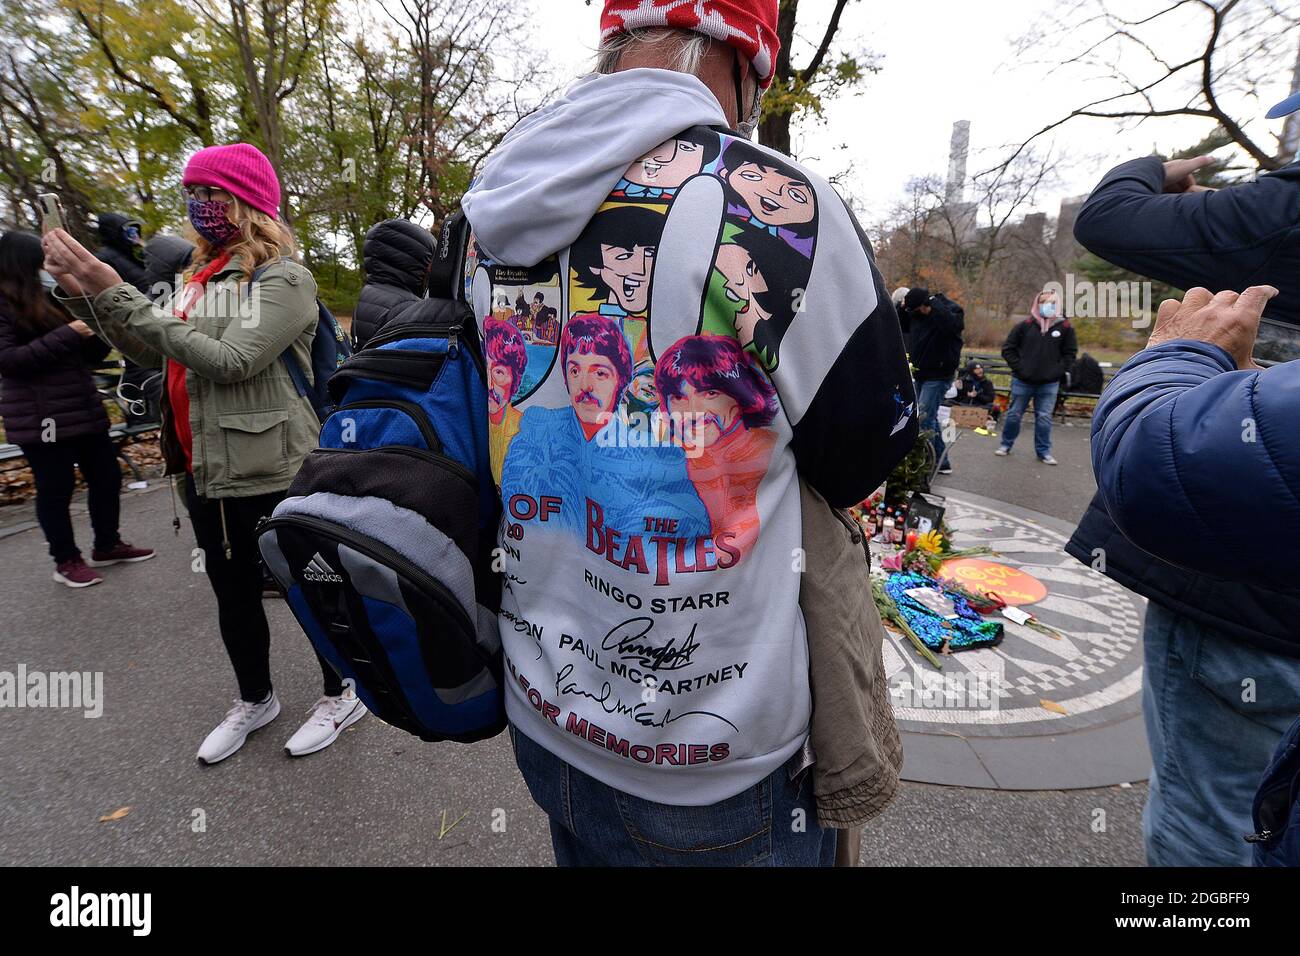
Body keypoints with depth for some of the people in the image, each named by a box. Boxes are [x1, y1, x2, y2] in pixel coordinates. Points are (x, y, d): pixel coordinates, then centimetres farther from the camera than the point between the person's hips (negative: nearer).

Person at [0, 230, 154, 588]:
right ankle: (66, 560, 15)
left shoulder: (49, 297, 15)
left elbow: (89, 354, 16)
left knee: (106, 476, 11)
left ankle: (107, 545, 25)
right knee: (56, 488, 2)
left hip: (83, 407, 7)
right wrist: (67, 335, -19)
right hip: (40, 417, -7)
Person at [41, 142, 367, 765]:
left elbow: (229, 360, -22)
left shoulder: (285, 278, -11)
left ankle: (341, 695, 29)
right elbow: (152, 352, 13)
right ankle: (255, 700, 40)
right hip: (207, 471, 8)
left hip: (273, 473, -8)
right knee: (231, 592, 19)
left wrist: (117, 292, -18)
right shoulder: (202, 276, 12)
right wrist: (82, 291, 3)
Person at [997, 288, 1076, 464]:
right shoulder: (1025, 325, -3)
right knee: (1014, 414, 9)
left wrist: (1060, 371, -2)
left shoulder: (1065, 327, 1)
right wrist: (1019, 368, -5)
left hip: (1049, 384, 1)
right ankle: (1006, 444, 25)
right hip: (1023, 381, -1)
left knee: (1044, 418, 5)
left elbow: (1070, 352, 9)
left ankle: (1043, 451, 16)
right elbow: (1008, 349, 2)